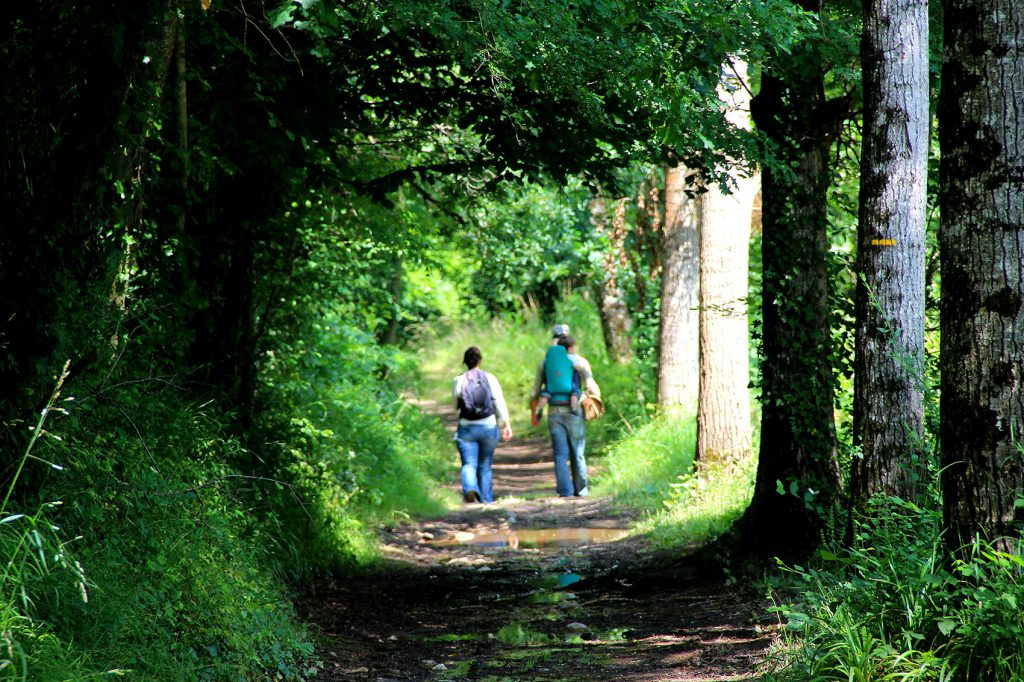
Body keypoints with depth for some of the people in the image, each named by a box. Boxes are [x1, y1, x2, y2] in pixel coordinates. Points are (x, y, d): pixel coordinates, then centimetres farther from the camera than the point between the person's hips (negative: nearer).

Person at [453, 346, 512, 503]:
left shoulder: (459, 381, -3)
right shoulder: (490, 379, -2)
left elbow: (456, 406, 4)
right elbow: (500, 403, -4)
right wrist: (506, 424, 0)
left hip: (466, 428, -1)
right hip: (488, 427, 1)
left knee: (469, 464, -4)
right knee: (485, 466, 12)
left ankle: (470, 488, -32)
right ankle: (486, 500, 15)